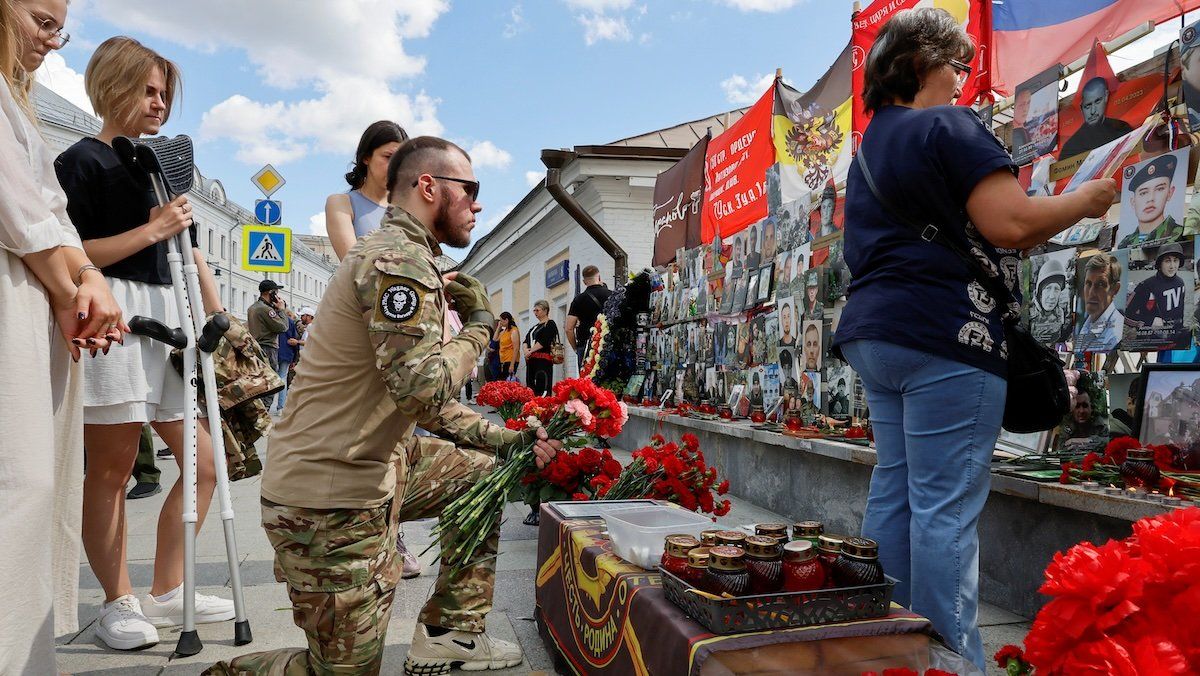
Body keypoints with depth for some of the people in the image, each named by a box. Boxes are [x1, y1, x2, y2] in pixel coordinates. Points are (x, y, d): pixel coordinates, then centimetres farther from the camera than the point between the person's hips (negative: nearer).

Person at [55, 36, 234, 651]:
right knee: (111, 466, -3)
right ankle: (118, 604, 10)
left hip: (169, 322, 8)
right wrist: (152, 231, -12)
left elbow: (192, 256, 21)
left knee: (203, 462, 5)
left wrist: (220, 320, 13)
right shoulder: (81, 162, 1)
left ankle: (165, 593, 16)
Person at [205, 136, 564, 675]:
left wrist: (506, 439, 10)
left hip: (375, 465, 10)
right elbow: (423, 388, -30)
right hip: (330, 499, -10)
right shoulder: (398, 259, -17)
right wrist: (479, 322, -12)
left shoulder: (405, 256, 17)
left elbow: (428, 405, 19)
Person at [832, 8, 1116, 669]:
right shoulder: (950, 126, -6)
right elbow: (1012, 224, -15)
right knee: (946, 505, -6)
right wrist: (1087, 199, 1)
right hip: (942, 334, -9)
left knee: (895, 490, 12)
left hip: (872, 331, 9)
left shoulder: (870, 146, 22)